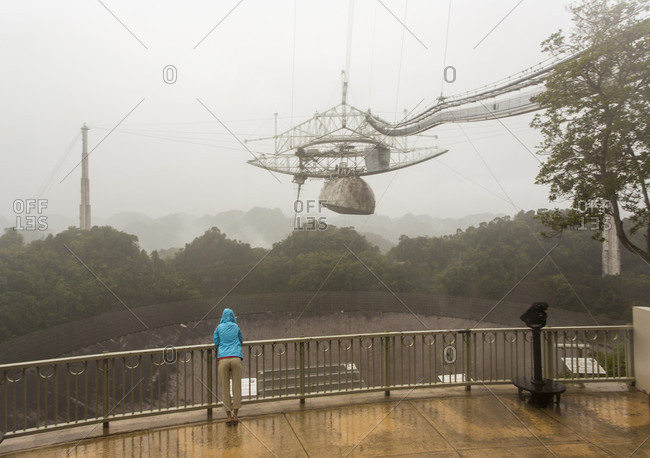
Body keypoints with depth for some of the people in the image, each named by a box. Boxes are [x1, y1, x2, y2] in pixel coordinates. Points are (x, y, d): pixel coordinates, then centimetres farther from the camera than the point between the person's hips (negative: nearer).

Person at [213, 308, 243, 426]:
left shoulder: (219, 327, 13)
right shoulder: (236, 327, 15)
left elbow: (216, 342, 18)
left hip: (223, 359, 0)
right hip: (236, 358, 0)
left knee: (225, 388, 7)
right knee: (237, 387, 6)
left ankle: (229, 416, 10)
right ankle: (235, 416, 8)